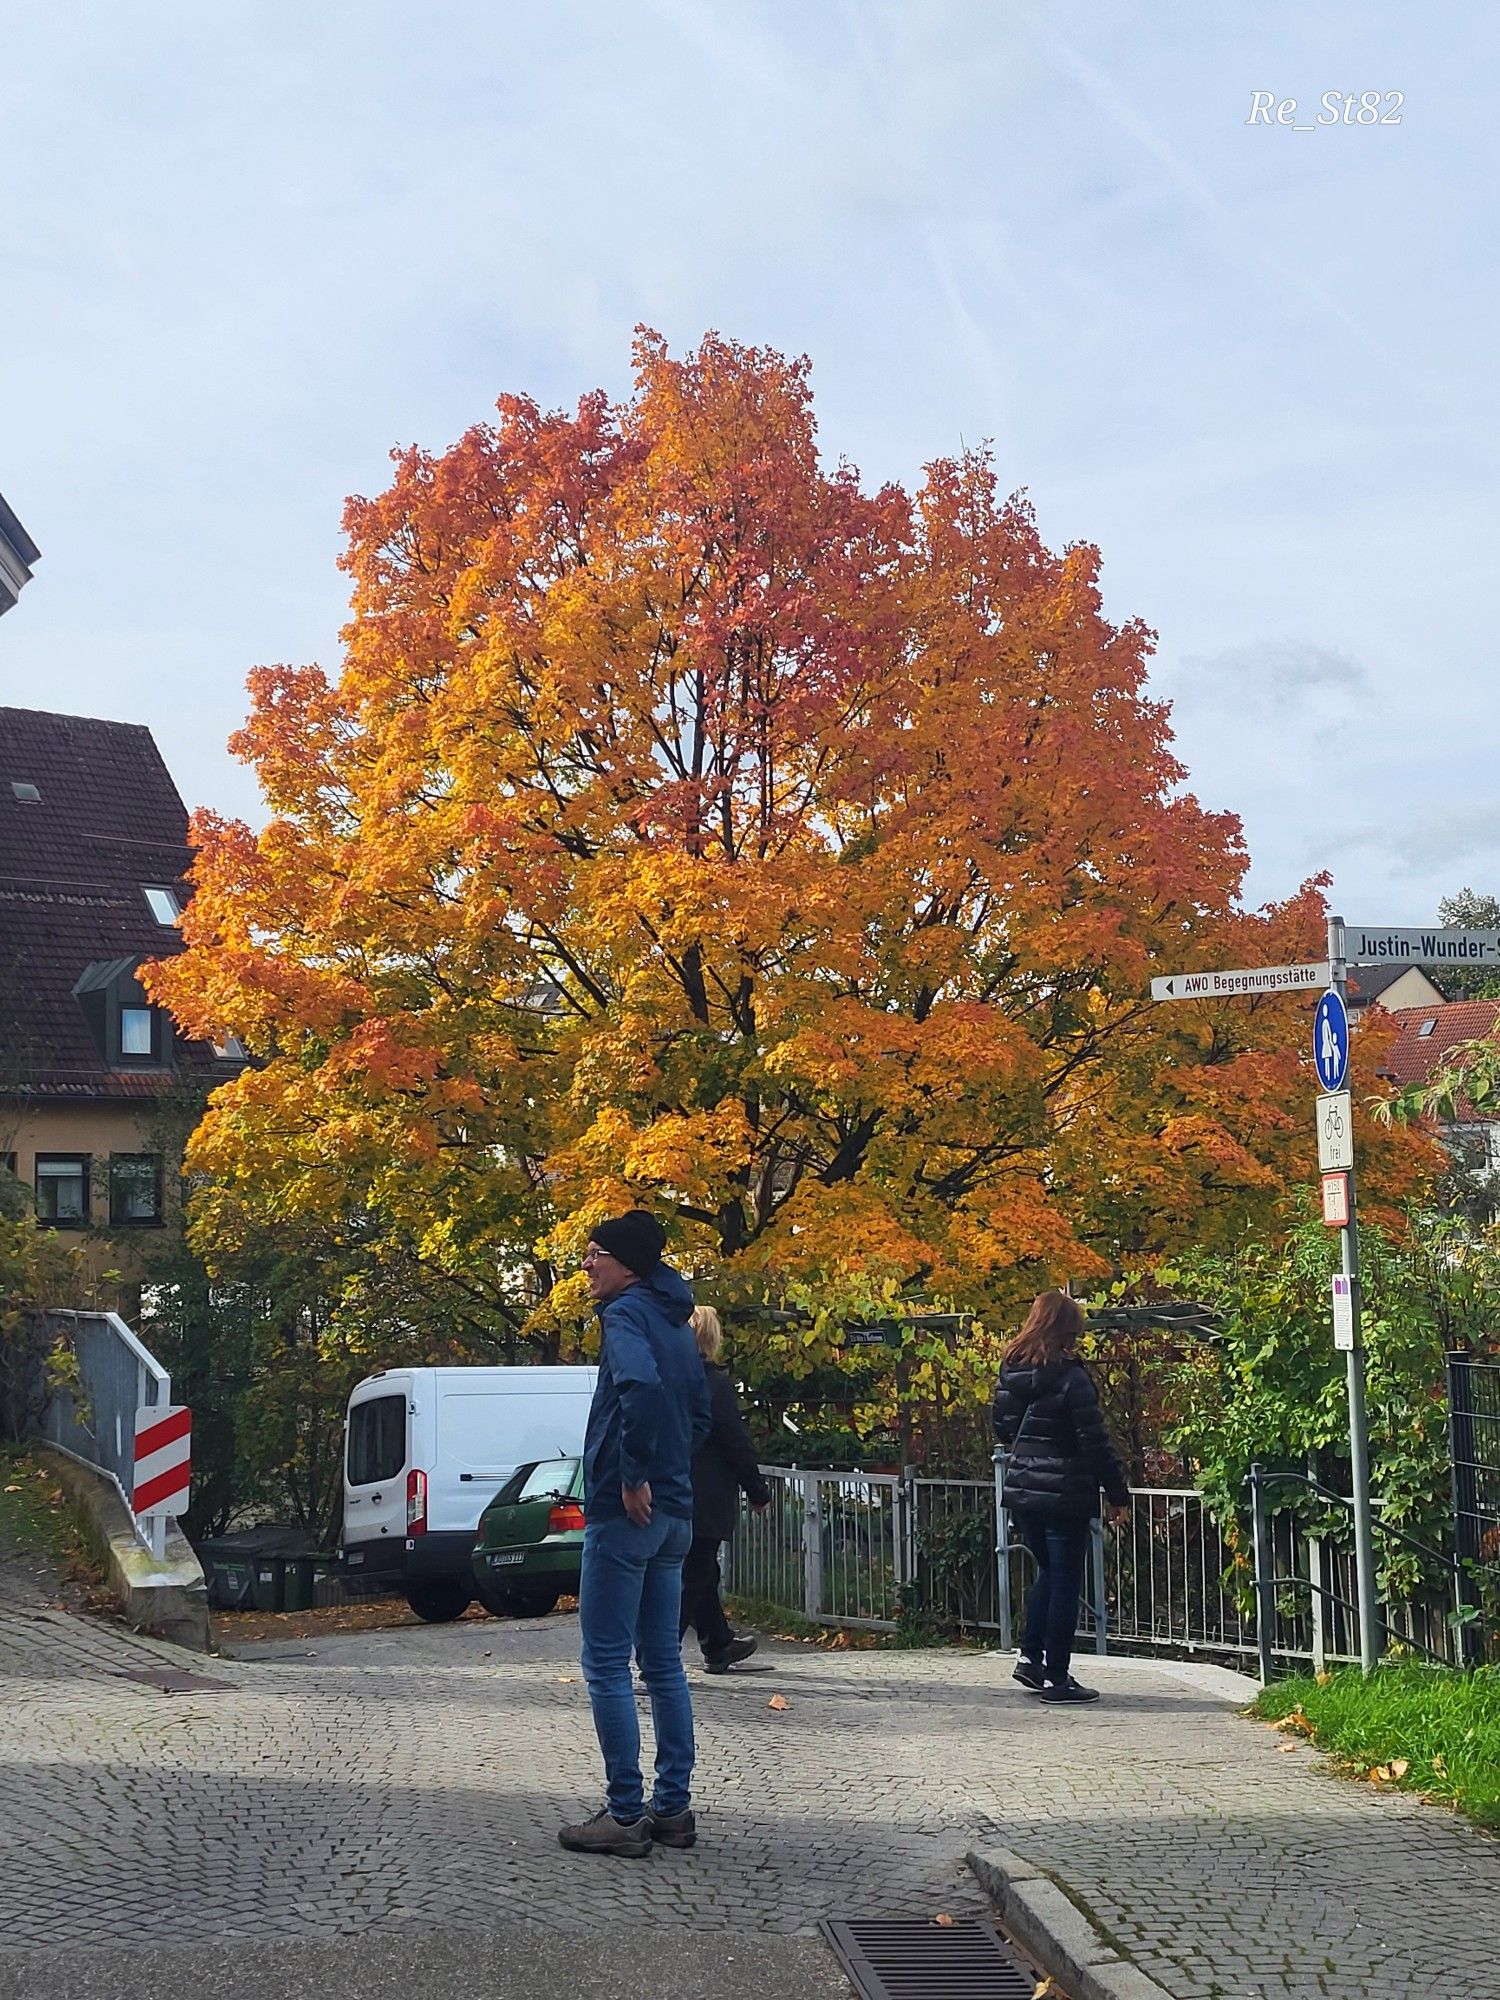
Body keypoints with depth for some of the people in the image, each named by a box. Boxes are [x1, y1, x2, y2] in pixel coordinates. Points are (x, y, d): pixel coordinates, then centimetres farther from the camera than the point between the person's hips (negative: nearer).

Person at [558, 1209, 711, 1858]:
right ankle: (673, 1809, 16)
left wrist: (634, 1477, -24)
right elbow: (698, 1411, 26)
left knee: (606, 1663, -4)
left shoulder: (626, 1313, -12)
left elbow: (640, 1386, -31)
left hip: (625, 1512, -9)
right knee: (663, 1663, 13)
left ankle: (625, 1816, -3)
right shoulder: (676, 1323, 17)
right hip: (674, 1513, 9)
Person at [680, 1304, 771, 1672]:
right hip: (705, 1499, -7)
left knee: (699, 1573, 20)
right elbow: (738, 1443, -12)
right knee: (694, 1577, -2)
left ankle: (719, 1645, 35)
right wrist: (758, 1491, -2)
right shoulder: (714, 1382, -15)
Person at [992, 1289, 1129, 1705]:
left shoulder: (1011, 1371, 5)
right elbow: (1094, 1442, -13)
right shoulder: (1071, 1377, -15)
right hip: (1065, 1494, -6)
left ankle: (1031, 1656, 16)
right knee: (1065, 1581, 2)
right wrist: (1117, 1493, -5)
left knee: (1048, 1572, 22)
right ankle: (1056, 1678, 4)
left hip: (1021, 1491, 7)